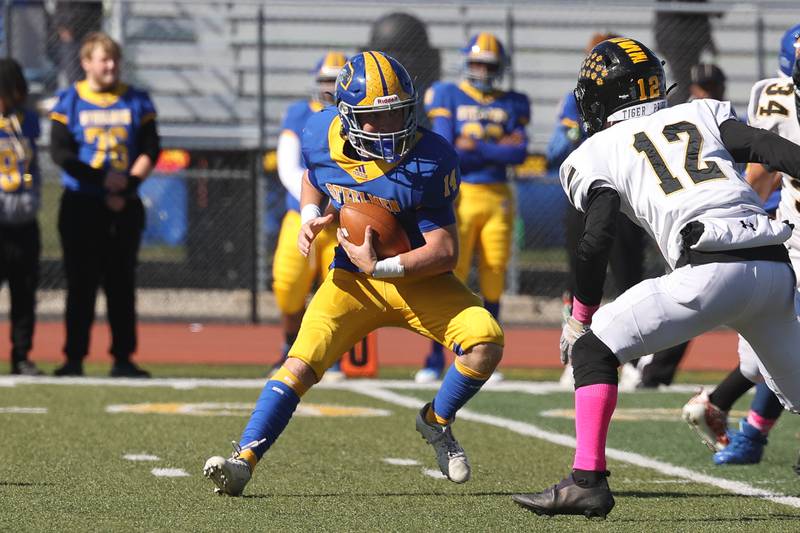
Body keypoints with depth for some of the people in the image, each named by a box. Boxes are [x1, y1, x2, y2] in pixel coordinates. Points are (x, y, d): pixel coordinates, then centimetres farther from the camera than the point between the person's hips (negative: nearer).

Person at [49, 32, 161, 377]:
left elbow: (150, 151, 2)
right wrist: (103, 179, -15)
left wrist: (127, 186, -12)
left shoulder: (137, 102, 8)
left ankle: (123, 358, 6)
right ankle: (74, 358, 2)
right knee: (81, 284, -1)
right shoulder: (69, 102, 2)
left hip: (125, 207, 2)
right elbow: (61, 153, -7)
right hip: (81, 205, -2)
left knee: (122, 284, 3)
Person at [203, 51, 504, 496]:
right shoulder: (323, 136, -10)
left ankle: (438, 422, 4)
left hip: (419, 278, -2)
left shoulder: (430, 162, -23)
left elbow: (445, 252, -20)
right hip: (353, 279, 2)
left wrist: (379, 267, -29)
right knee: (302, 365, -17)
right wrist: (310, 219, -4)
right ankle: (243, 461, -16)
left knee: (486, 340, -23)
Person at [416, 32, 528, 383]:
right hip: (459, 195, -3)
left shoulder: (513, 104, 11)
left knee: (493, 282, 3)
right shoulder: (448, 97, 3)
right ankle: (436, 359, 1)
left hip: (497, 198, 3)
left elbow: (520, 154, -3)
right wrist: (499, 149, -9)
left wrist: (476, 148, -12)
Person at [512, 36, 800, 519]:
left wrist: (581, 317, 17)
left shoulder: (600, 150, 15)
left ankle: (588, 480, -5)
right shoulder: (702, 114, 26)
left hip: (712, 270, -5)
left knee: (594, 348, 7)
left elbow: (597, 240, 6)